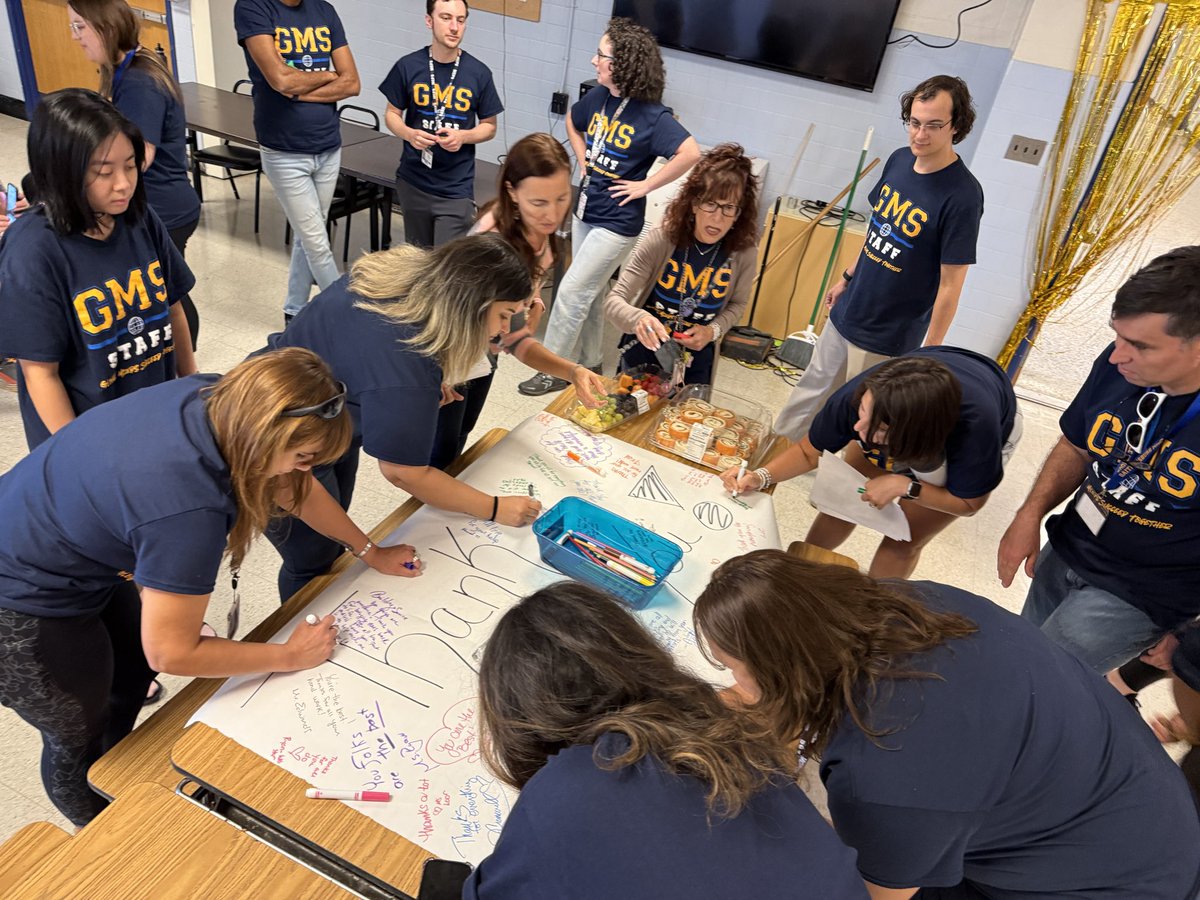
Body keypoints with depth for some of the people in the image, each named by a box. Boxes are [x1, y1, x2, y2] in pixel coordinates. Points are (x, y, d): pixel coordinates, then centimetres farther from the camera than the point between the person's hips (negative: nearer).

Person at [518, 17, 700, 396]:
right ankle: (590, 364, 34)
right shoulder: (598, 97, 1)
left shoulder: (652, 115, -19)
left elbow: (690, 153, -30)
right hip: (584, 211, 7)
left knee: (571, 292, -4)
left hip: (617, 222, -7)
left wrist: (646, 185, -23)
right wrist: (583, 161, 9)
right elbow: (572, 122, 23)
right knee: (588, 292, 17)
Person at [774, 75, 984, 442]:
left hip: (888, 338, -7)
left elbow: (950, 285, -19)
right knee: (811, 391, 20)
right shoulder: (899, 160, -2)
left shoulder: (962, 196, -22)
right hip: (846, 314, 7)